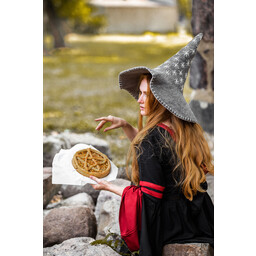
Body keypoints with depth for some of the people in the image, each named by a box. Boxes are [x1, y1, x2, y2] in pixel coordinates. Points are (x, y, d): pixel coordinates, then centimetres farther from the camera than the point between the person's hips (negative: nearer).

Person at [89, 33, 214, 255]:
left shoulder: (153, 137, -25)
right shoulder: (188, 130, 0)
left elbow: (149, 197, -22)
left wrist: (108, 186, -8)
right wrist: (125, 125, 9)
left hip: (169, 231, -8)